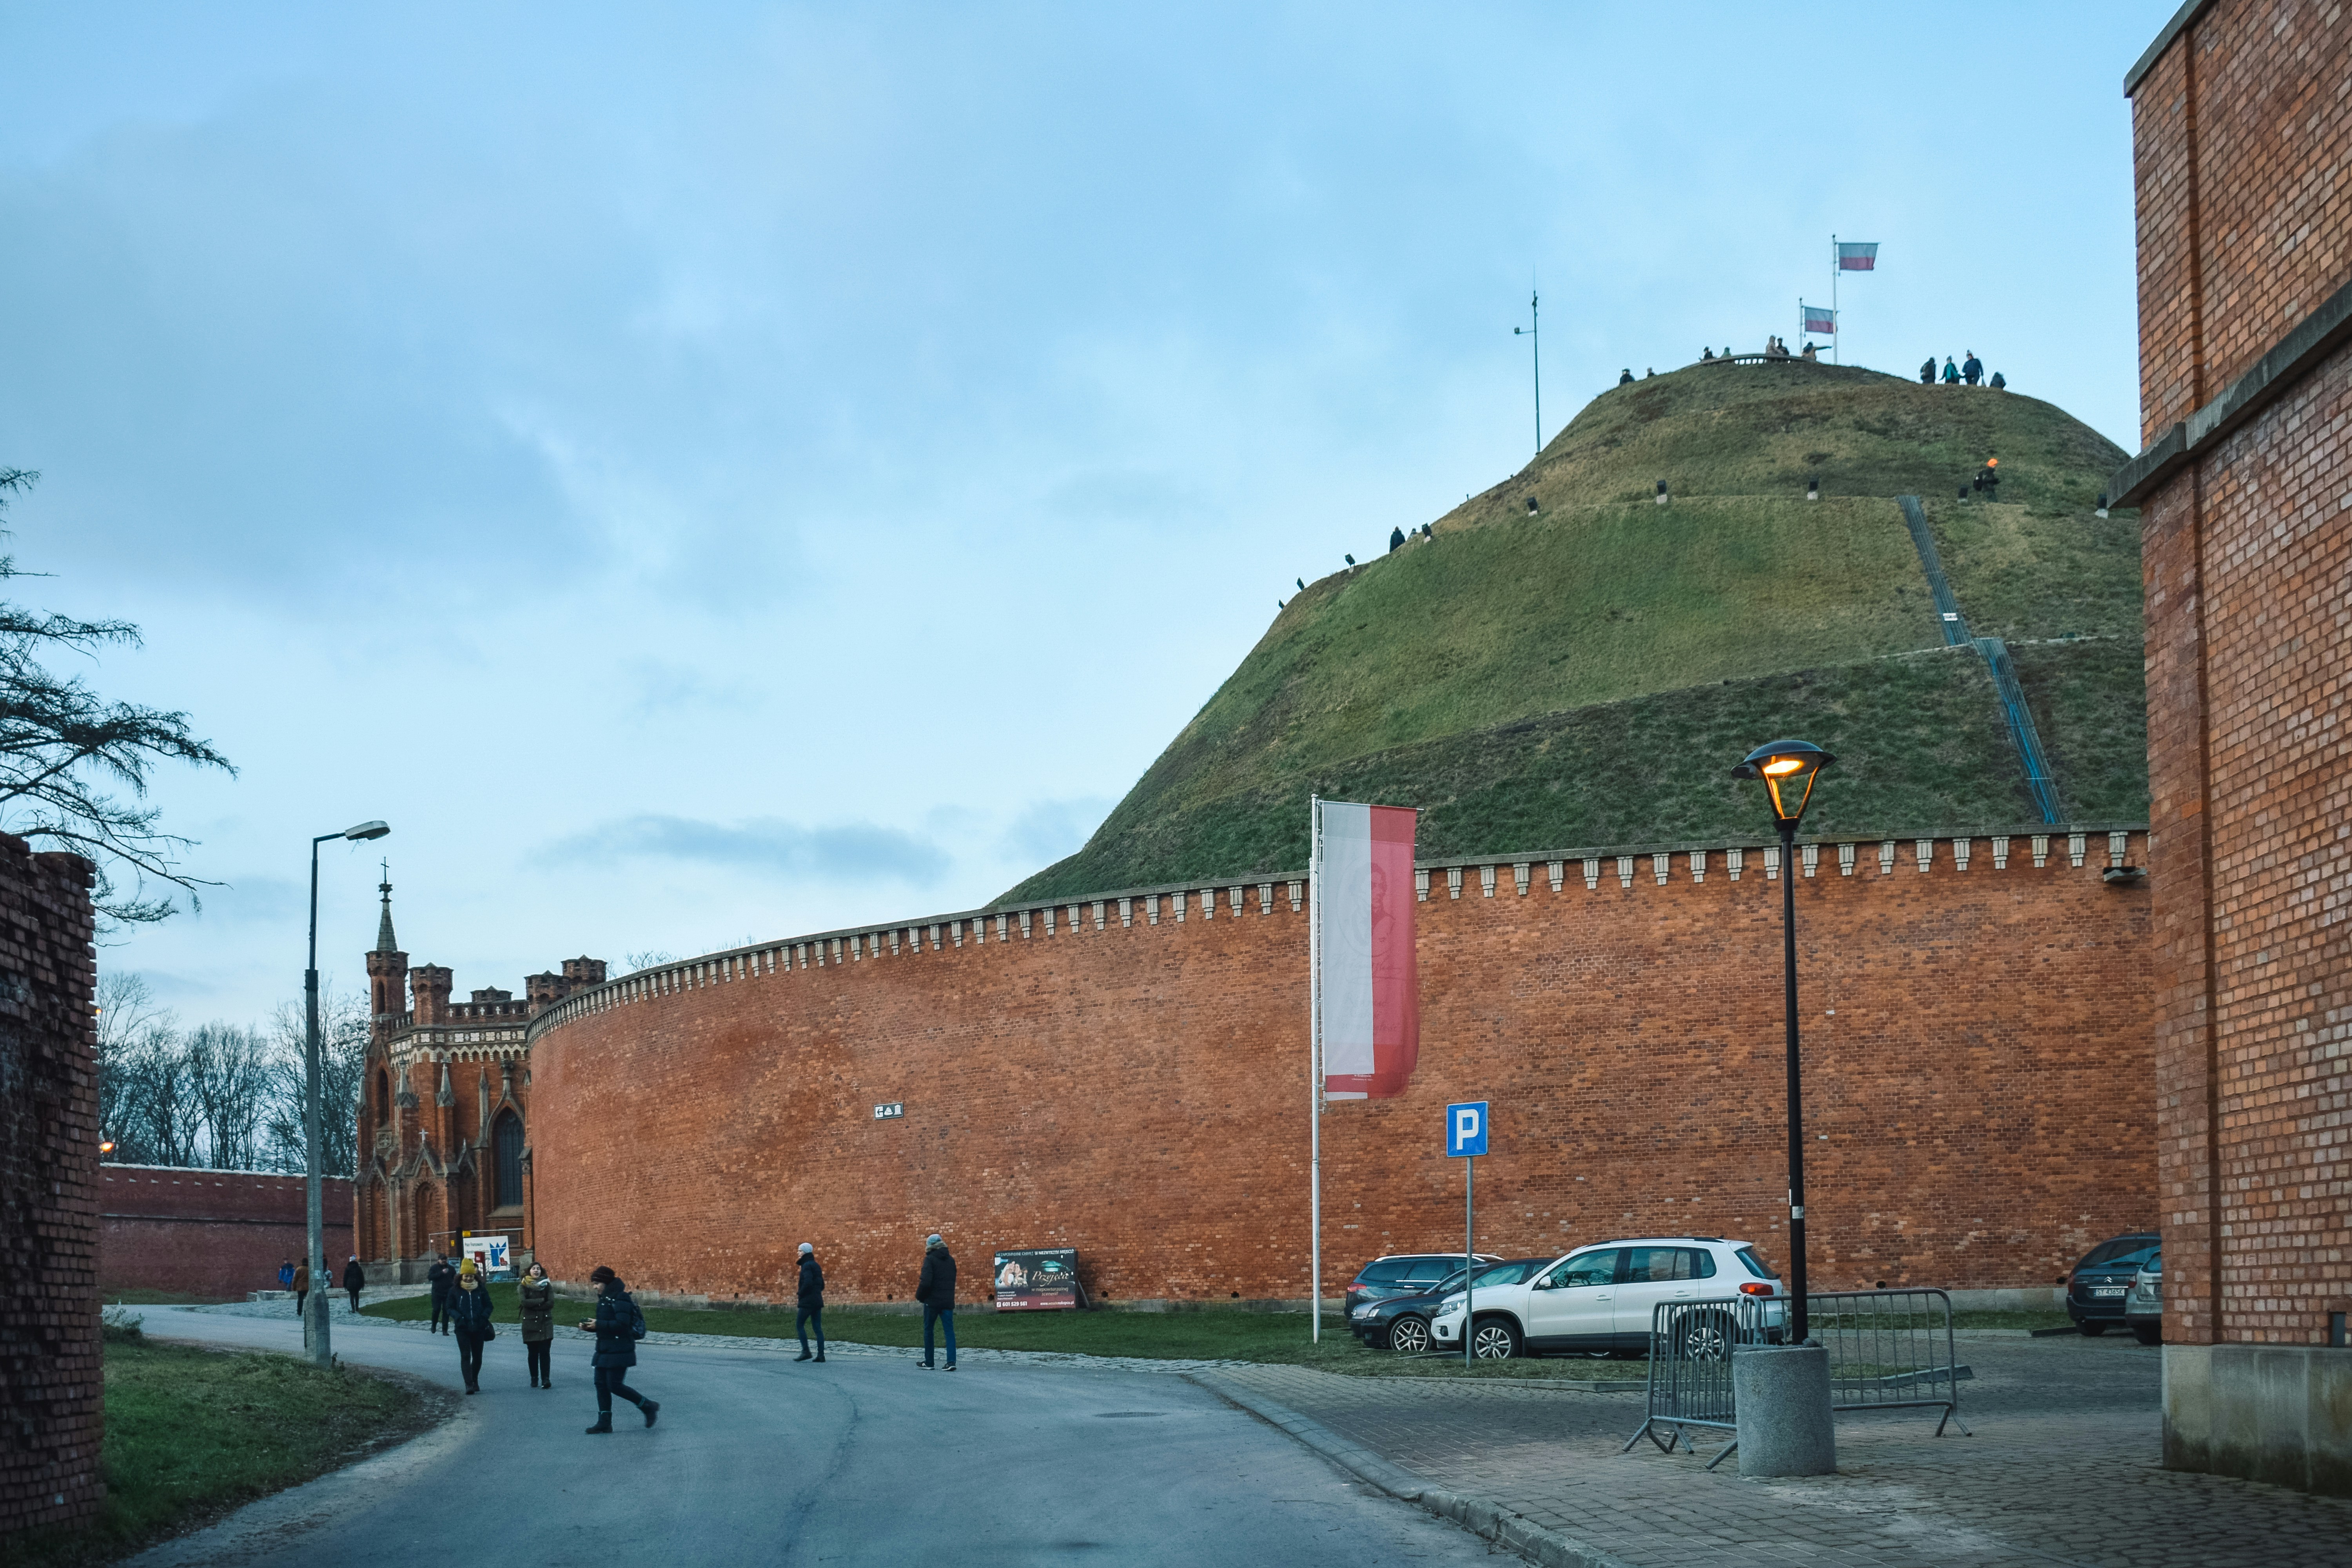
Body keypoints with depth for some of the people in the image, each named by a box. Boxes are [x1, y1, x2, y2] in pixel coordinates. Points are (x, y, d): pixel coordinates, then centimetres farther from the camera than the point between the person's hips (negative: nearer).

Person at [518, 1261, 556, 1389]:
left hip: (546, 1323, 0)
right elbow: (524, 1302, -13)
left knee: (545, 1352, -7)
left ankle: (546, 1379, -10)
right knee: (533, 1353, 3)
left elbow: (551, 1303, -5)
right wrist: (541, 1301, -11)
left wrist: (533, 1306, -10)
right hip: (530, 1324, 0)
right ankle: (534, 1379, 11)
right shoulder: (523, 1286, 4)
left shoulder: (547, 1285, 7)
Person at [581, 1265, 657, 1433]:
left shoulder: (620, 1299, -16)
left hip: (619, 1351, -10)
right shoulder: (605, 1298, 14)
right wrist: (589, 1326, 3)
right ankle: (604, 1422, 10)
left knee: (614, 1385, -9)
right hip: (604, 1349, 10)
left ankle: (648, 1406, 5)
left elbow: (622, 1324, -24)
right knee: (601, 1384, 6)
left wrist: (599, 1325, -22)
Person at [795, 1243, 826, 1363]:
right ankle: (821, 1355, -1)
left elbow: (808, 1283, -24)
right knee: (817, 1327, 5)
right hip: (818, 1301, 9)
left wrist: (800, 1295, -10)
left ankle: (806, 1352, -6)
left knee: (799, 1325, 0)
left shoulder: (807, 1266, -10)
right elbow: (822, 1285, 19)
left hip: (808, 1301, -9)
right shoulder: (816, 1266, 17)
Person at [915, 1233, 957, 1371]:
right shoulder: (950, 1260, 9)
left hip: (933, 1301, -4)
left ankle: (928, 1362, 14)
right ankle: (951, 1361, -13)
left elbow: (926, 1282, -18)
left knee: (928, 1330, 10)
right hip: (948, 1301, 4)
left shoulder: (930, 1260, -10)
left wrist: (920, 1296, -3)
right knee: (950, 1330, 0)